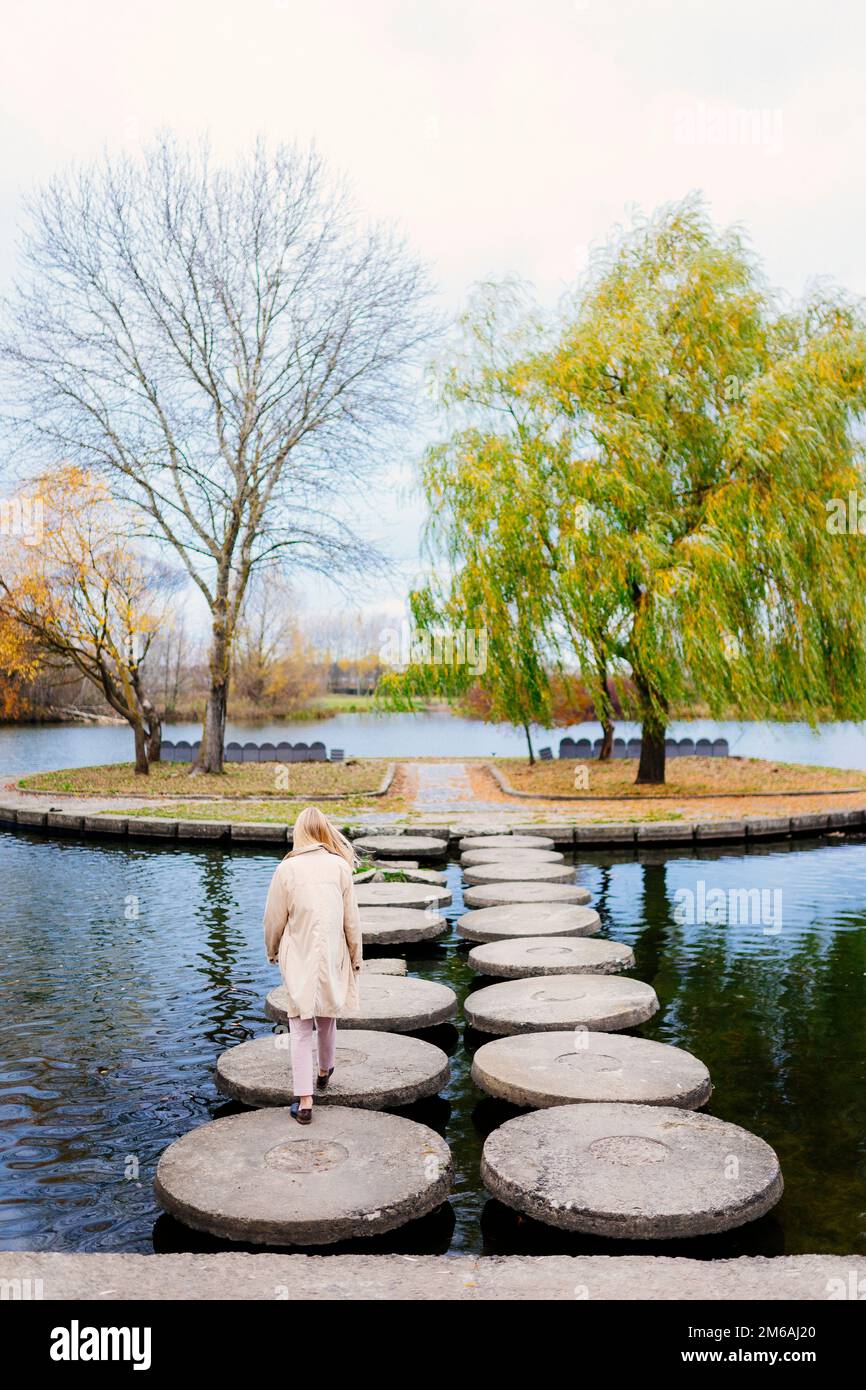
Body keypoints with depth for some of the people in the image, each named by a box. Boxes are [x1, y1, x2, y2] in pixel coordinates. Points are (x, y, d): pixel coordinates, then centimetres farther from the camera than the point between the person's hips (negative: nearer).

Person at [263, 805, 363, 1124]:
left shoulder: (287, 868, -9)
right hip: (332, 954, 2)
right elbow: (351, 918, -2)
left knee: (301, 1028, 3)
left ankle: (304, 1101, 0)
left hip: (298, 957, -2)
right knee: (327, 1018, 22)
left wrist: (272, 951, 16)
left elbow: (274, 918, -2)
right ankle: (324, 1071, 45)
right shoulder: (340, 865, -7)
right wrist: (356, 956, 11)